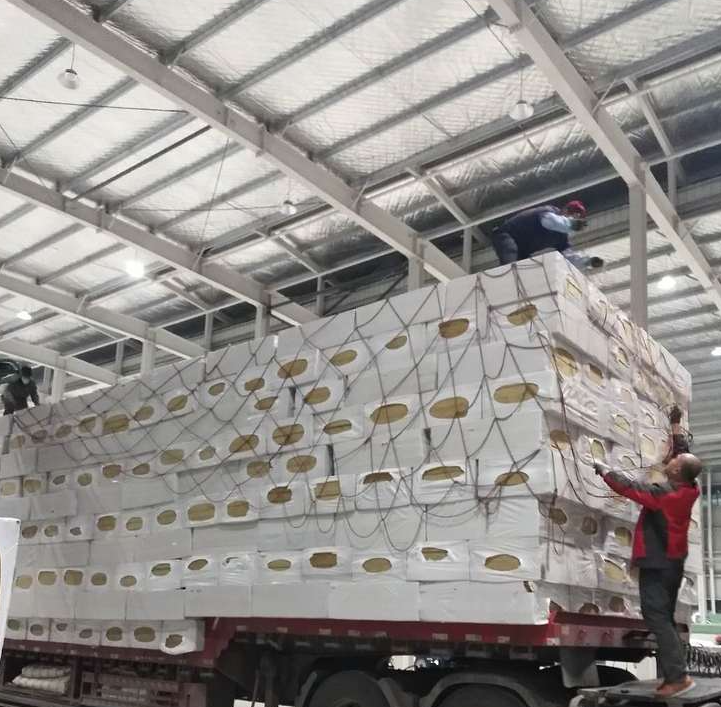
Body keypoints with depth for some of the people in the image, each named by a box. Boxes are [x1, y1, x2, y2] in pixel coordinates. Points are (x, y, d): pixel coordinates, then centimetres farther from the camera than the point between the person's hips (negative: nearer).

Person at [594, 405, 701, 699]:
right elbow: (683, 451, 12)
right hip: (674, 562, 9)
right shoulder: (690, 490, -1)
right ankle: (674, 675, 15)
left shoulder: (662, 494, -23)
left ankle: (677, 676, -12)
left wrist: (602, 470, -4)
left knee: (656, 616, -8)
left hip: (656, 563, -9)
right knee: (665, 617, 14)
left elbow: (628, 486, -18)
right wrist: (675, 424, 19)